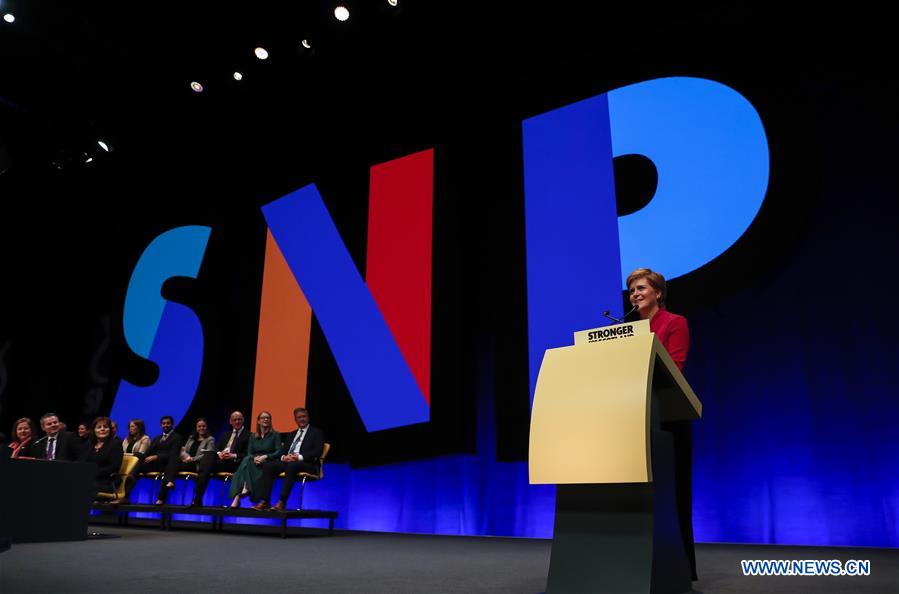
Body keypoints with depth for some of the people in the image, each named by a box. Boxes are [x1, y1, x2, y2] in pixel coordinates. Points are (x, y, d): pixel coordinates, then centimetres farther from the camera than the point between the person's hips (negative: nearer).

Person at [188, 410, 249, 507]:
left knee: (208, 465, -32)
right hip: (220, 459, 5)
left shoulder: (248, 435, 10)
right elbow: (216, 448, 19)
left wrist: (233, 455, -17)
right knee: (209, 454, -31)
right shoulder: (225, 434, 31)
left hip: (234, 463, -5)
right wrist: (219, 454, -6)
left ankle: (198, 499, -35)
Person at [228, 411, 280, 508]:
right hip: (254, 462, 3)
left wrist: (265, 457, -19)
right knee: (247, 459, -34)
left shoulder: (275, 435, 9)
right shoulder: (253, 436, 20)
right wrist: (254, 458, -14)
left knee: (247, 461, -31)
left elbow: (278, 452, -2)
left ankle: (237, 498, -42)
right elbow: (249, 453, 9)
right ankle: (236, 497, -44)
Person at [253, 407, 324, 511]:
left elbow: (318, 451, -4)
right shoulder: (291, 434, 28)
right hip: (287, 461, 6)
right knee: (268, 466, -20)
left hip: (306, 463, -6)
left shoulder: (316, 432, 10)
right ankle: (264, 501, -25)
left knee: (291, 466, -38)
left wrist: (300, 457, -18)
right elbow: (282, 451, 18)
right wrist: (283, 457, -8)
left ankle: (282, 502, -40)